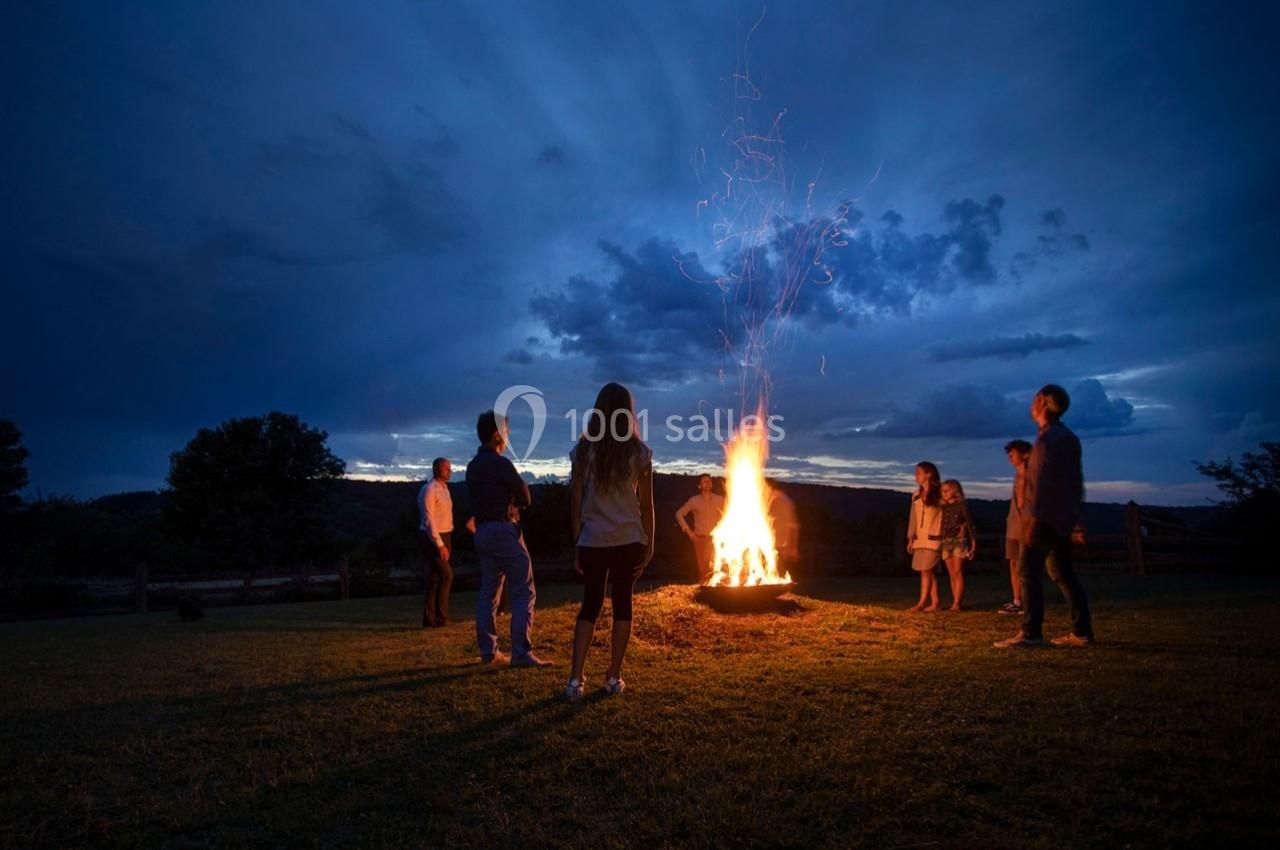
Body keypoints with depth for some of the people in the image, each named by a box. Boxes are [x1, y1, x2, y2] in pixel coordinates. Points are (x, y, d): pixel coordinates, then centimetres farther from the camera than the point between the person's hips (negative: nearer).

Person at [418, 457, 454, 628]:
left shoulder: (444, 488, 15)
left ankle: (430, 619, 15)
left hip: (444, 537, 8)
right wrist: (439, 544, -20)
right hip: (432, 538, -8)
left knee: (433, 579, 10)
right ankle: (440, 617, -2)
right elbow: (429, 520, -17)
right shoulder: (429, 490, -13)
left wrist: (446, 542, 11)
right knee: (446, 575, -11)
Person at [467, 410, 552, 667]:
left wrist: (504, 500, 7)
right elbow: (525, 497, -6)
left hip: (483, 530, 9)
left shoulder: (472, 466, 12)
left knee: (488, 593, 13)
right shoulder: (499, 463, -14)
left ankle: (488, 651, 16)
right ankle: (521, 653, -9)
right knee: (524, 593, -6)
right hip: (504, 530, -9)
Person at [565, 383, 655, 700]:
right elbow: (646, 504, 0)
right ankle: (614, 677, 18)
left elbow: (575, 501, 0)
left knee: (590, 606, 12)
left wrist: (577, 544, 8)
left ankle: (575, 679, 5)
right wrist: (649, 544, 7)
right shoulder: (639, 452, -2)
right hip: (628, 541, -1)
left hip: (593, 541, 1)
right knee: (622, 605, 11)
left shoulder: (583, 450, -1)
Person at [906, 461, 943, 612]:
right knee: (928, 572, 6)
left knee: (926, 571, -10)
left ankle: (921, 603, -9)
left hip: (933, 538, -6)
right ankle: (934, 603, 9)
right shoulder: (916, 495, 13)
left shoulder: (939, 493, -4)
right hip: (919, 538, 6)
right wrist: (910, 538, 11)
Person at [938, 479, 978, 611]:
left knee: (958, 572, -8)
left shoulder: (962, 506, -2)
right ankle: (956, 603, 7)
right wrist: (938, 545, 11)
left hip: (959, 541, -5)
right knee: (952, 575, 4)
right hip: (946, 542, 5)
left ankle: (957, 603, -9)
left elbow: (970, 524, -3)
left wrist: (973, 544, -8)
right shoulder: (943, 508, 13)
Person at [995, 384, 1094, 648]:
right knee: (1063, 573, 13)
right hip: (1063, 518, 10)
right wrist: (1074, 519, 21)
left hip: (1045, 517, -9)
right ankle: (1081, 631, 15)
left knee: (1029, 571, -8)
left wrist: (1032, 519, -20)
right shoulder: (1069, 437, 15)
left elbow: (1042, 482, -19)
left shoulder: (1047, 439, -13)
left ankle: (1030, 633, -10)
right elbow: (1076, 480, 18)